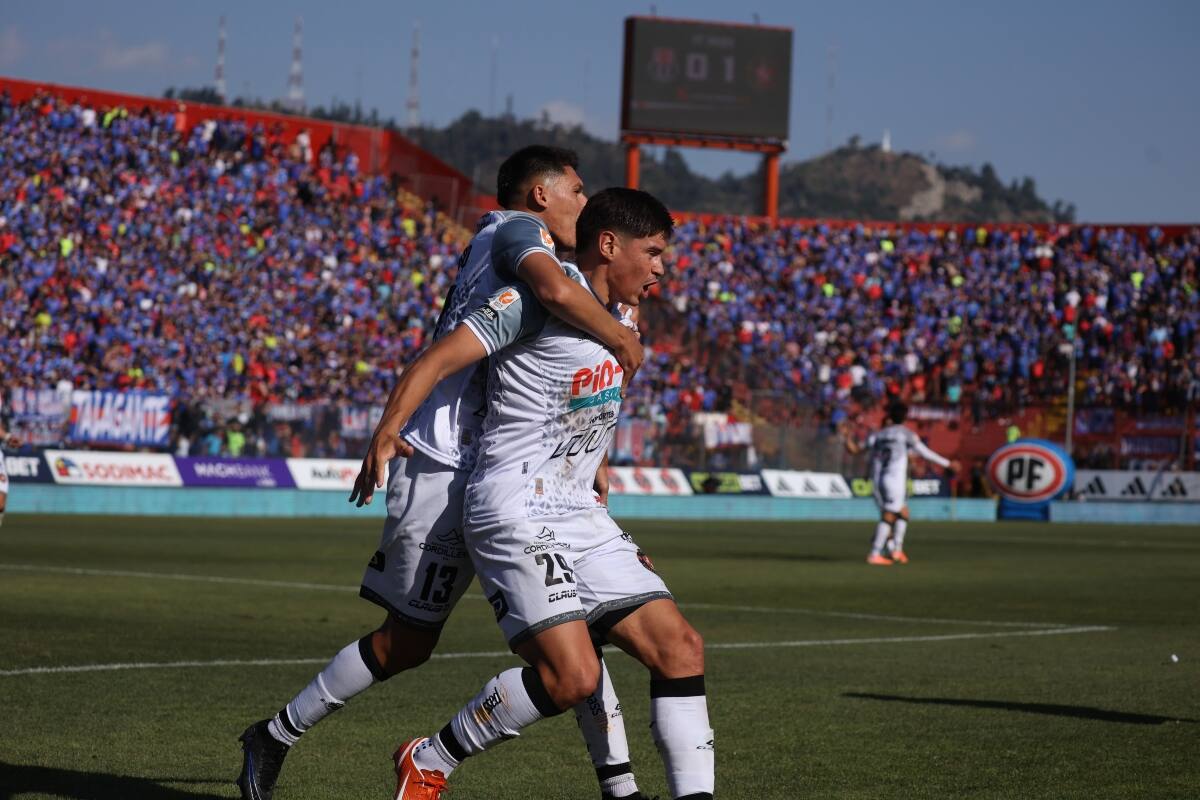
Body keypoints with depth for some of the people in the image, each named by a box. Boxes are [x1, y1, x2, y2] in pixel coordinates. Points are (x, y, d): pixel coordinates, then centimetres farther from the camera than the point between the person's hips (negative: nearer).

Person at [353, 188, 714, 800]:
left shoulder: (620, 319, 18)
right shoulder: (543, 296, -8)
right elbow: (438, 359, -14)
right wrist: (388, 431, -26)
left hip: (580, 518, 9)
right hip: (517, 513, -9)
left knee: (679, 647, -4)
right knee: (571, 675, -20)